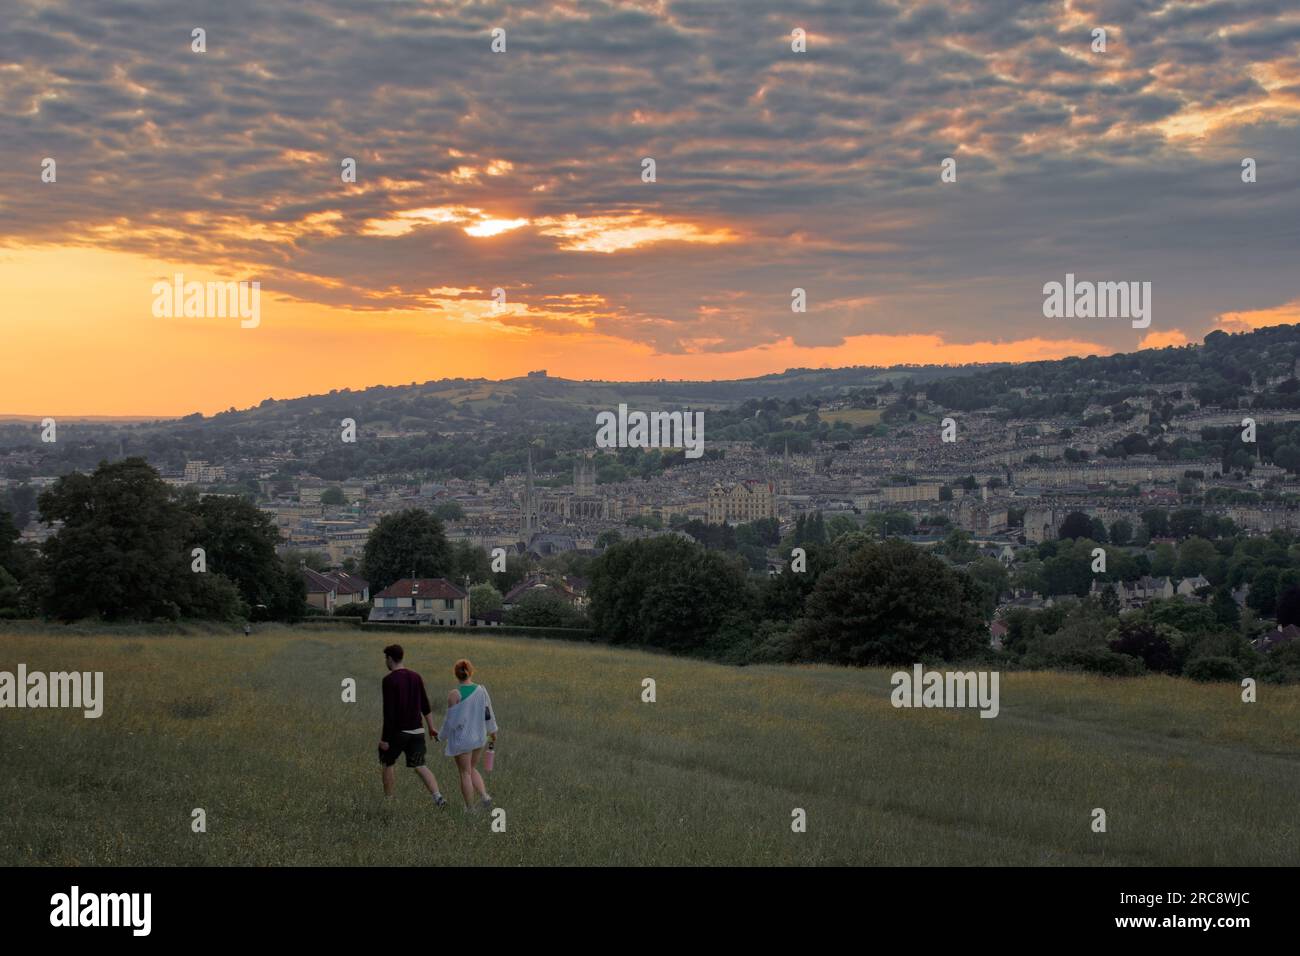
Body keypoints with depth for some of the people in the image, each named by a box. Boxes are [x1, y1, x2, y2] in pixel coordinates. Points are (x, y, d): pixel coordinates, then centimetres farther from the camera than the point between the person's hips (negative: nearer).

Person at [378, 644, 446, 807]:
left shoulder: (389, 680, -13)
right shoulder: (415, 677, 7)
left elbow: (388, 712, -17)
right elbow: (425, 706, 12)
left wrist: (385, 738, -15)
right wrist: (431, 728, 19)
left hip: (397, 731, -5)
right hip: (417, 730, 5)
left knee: (388, 764, 15)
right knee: (420, 766, 3)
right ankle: (437, 796, -15)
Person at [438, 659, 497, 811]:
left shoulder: (454, 695, -18)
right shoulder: (481, 690, -4)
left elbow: (450, 720, -14)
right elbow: (488, 713, 4)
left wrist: (442, 736, 3)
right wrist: (493, 731, 20)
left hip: (461, 739, -5)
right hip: (479, 736, 5)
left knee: (465, 773, 8)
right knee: (472, 769, 23)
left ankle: (470, 809, 13)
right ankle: (485, 797, 6)